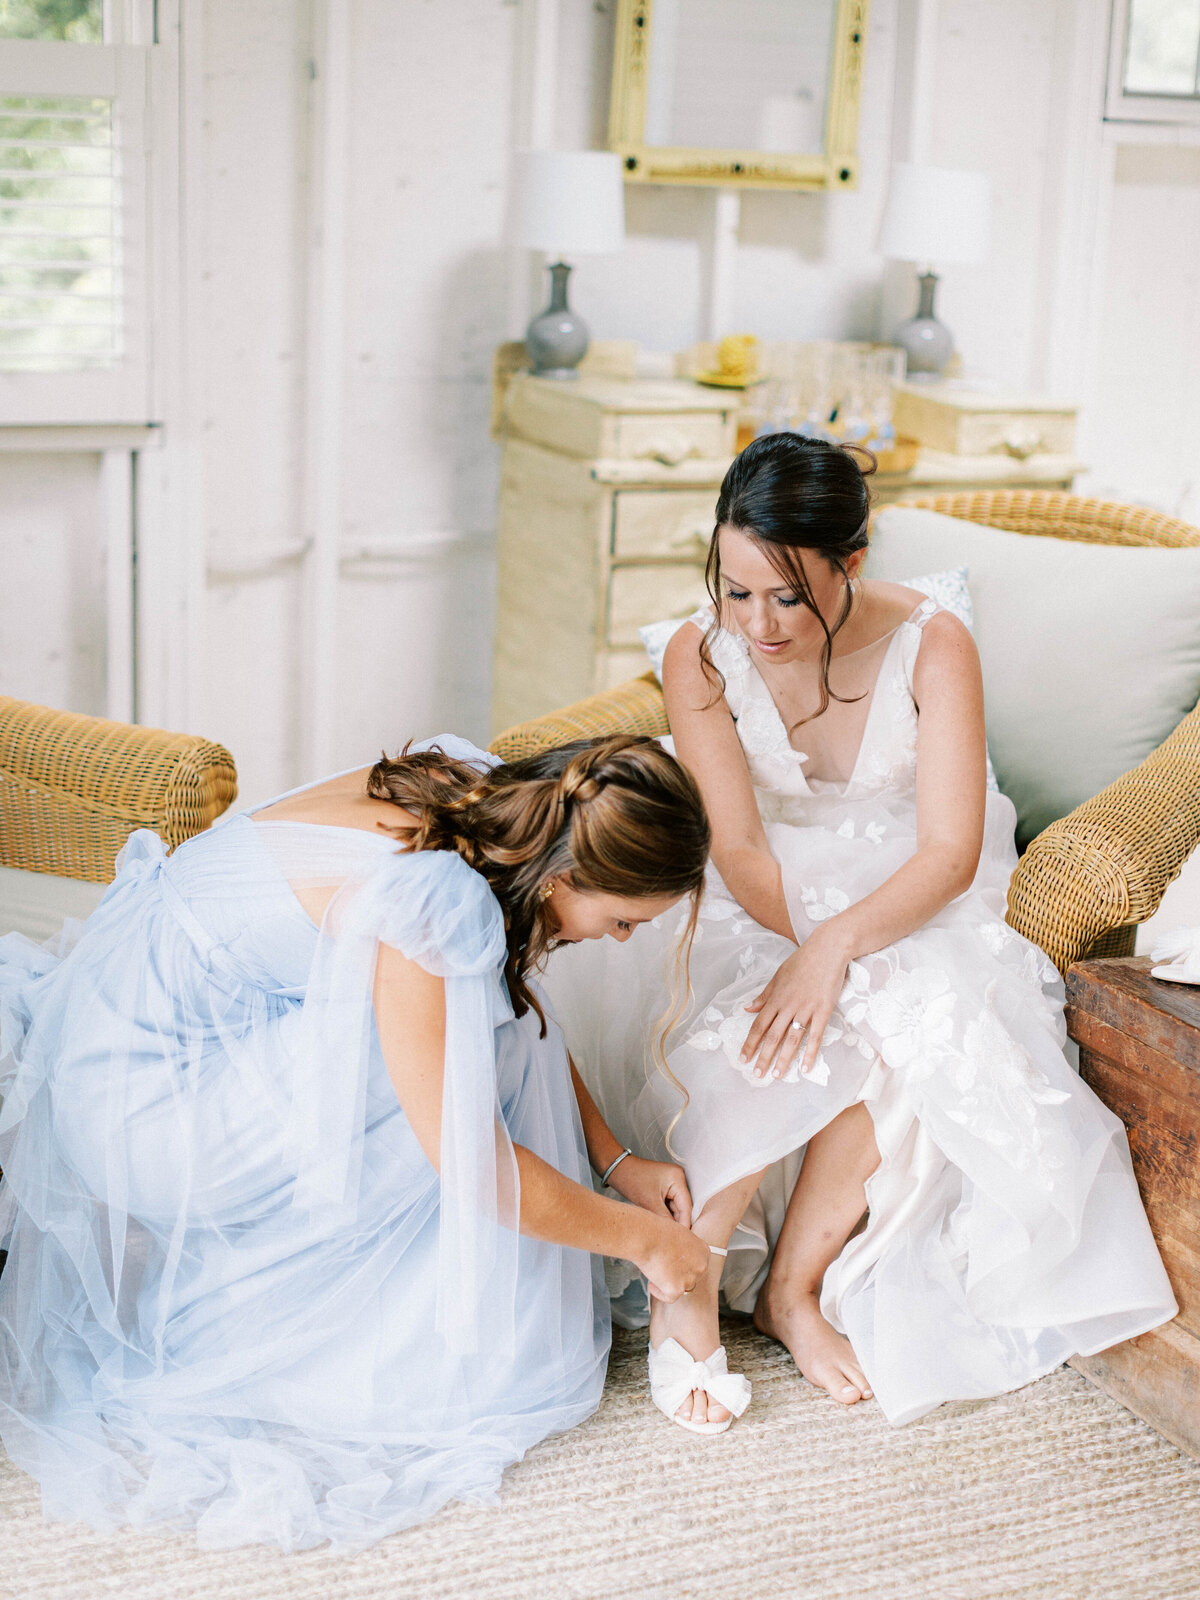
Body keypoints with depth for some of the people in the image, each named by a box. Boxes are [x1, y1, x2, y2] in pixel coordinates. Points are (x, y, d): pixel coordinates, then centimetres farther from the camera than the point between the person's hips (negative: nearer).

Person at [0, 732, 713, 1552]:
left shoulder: (473, 791, -5)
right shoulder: (434, 904, -31)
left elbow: (528, 1026, 11)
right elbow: (475, 1169, -24)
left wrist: (619, 1159, 7)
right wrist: (645, 1239, -9)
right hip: (139, 1105, -9)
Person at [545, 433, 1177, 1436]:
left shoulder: (932, 647, -17)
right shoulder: (702, 658, -13)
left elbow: (950, 853, -22)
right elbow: (738, 848, -15)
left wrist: (835, 948, -37)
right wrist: (807, 948, -31)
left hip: (908, 908, 0)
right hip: (763, 910, 0)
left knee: (918, 1030, -32)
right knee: (777, 1041, -32)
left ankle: (793, 1282, -15)